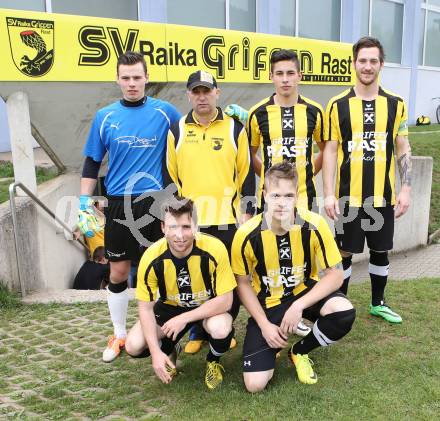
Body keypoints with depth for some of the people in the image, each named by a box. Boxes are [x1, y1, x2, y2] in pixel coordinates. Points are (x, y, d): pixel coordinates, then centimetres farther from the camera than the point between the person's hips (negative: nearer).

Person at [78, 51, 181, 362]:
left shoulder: (164, 112, 0)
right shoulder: (105, 116, 4)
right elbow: (92, 162, 8)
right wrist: (84, 202, 1)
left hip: (156, 202, -1)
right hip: (119, 205, 1)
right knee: (118, 272, 7)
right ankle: (119, 335, 25)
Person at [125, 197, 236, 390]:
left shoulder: (214, 249, -31)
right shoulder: (151, 258, -24)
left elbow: (225, 300, -24)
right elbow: (146, 308, -13)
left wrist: (184, 318, -29)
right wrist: (156, 351, -21)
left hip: (210, 307, -2)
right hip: (170, 307, 2)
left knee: (220, 329, -35)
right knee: (134, 346, -15)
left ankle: (213, 361, 3)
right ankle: (167, 351, 21)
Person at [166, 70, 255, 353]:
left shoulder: (235, 128, 3)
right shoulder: (177, 130, 6)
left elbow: (246, 173, 4)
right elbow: (172, 175, 9)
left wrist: (247, 211, 0)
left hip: (228, 219, -1)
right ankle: (197, 332, 27)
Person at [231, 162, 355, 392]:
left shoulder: (314, 225, -21)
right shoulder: (247, 235, -21)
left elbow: (335, 274, -14)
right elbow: (243, 283, -6)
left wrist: (298, 306, -24)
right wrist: (265, 325, -12)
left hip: (305, 291, 2)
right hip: (267, 302, -1)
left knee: (344, 312, -32)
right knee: (255, 384, -13)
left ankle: (299, 352, 1)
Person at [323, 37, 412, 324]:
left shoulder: (395, 104, 4)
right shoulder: (339, 105, -2)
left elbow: (403, 149, 7)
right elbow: (330, 151, -3)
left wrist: (406, 189, -1)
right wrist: (329, 193, -8)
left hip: (383, 195, 2)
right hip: (349, 195, -2)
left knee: (381, 250, 14)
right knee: (345, 252, 6)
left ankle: (378, 303, 32)